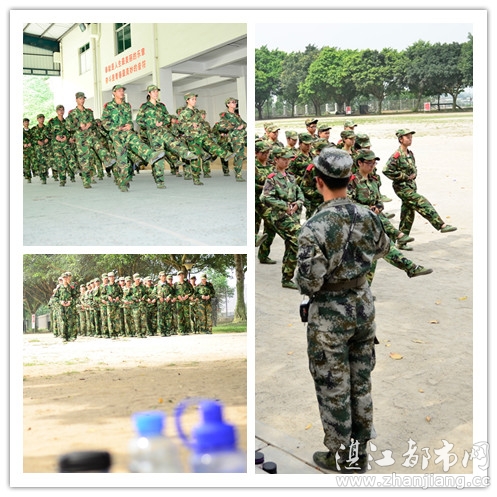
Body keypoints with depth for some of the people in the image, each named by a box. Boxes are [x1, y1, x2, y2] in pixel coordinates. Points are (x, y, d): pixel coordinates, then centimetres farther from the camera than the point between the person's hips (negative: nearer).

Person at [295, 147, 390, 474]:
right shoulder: (366, 216, -5)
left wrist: (301, 277, -1)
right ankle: (360, 453, 32)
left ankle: (340, 457, 26)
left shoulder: (314, 228, -24)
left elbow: (308, 284, -23)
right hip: (364, 306, 6)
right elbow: (382, 249, 15)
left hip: (330, 315, -6)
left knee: (333, 388, 10)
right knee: (361, 382, 18)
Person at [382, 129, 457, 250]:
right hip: (402, 187, -9)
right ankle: (441, 225, -14)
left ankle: (401, 242, 16)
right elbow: (386, 170, -20)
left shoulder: (410, 154, 12)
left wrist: (414, 174, 3)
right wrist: (404, 176, -15)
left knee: (408, 214, 9)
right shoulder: (397, 155, -14)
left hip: (411, 186, 9)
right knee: (422, 203, -17)